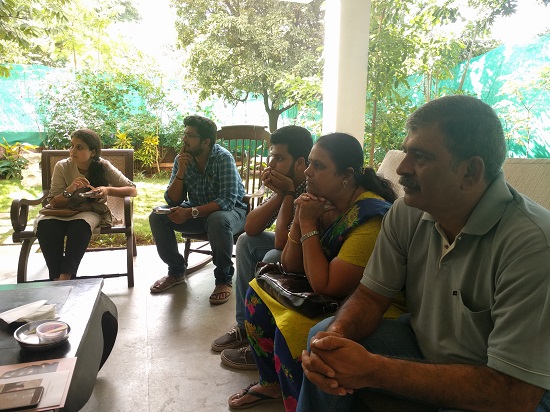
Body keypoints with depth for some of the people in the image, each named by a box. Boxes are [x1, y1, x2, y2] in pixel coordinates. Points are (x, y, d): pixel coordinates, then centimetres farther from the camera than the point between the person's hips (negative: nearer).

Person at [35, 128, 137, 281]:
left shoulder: (103, 167, -10)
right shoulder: (62, 167, -7)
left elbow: (133, 190, -10)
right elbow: (53, 203, -5)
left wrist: (108, 190, -27)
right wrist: (70, 190, -27)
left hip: (91, 211, -2)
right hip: (64, 211, 2)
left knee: (80, 225, -36)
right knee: (45, 225, -31)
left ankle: (65, 277, -29)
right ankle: (56, 278, -25)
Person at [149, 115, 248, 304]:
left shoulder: (223, 158, -21)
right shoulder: (182, 159, -6)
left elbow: (228, 200, -28)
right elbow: (172, 201, -8)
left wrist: (190, 212, -35)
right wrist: (181, 171, -22)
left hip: (231, 211, -5)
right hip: (197, 212, 5)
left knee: (217, 220, -39)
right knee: (157, 217, -13)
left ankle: (224, 278, -16)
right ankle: (176, 271, 6)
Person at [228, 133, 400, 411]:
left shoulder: (370, 218, -27)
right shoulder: (325, 202, -3)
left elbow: (326, 287, -27)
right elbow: (290, 266, 1)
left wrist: (309, 225, -23)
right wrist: (300, 218, -15)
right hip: (328, 294, 9)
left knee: (291, 326, -27)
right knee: (258, 290, 6)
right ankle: (271, 383, 21)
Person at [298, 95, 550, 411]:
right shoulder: (406, 213, -11)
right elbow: (372, 295, -3)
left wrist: (371, 370, -34)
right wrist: (337, 336, -26)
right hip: (425, 345, 6)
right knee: (324, 338, -6)